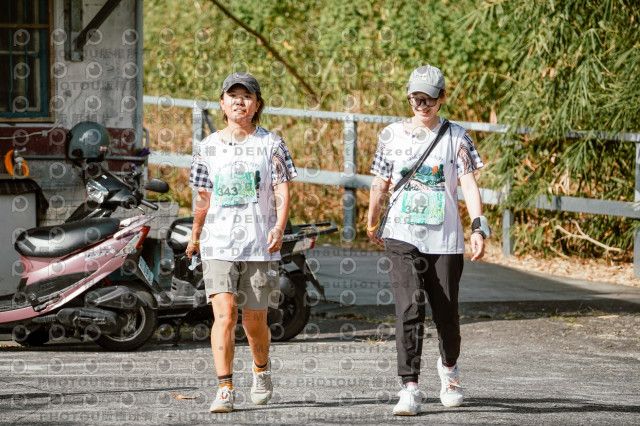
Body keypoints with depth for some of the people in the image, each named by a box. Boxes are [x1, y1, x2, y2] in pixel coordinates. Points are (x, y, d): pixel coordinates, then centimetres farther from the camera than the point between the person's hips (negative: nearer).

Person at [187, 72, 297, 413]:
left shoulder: (270, 144, 2)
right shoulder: (207, 147, 7)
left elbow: (282, 191, -4)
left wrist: (279, 226, -19)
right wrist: (195, 235, 25)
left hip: (259, 244, -1)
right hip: (218, 244, 1)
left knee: (254, 320, 7)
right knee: (224, 313, -15)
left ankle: (261, 368, 39)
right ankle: (225, 389, -15)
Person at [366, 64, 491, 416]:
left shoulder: (455, 137, 3)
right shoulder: (392, 135, 7)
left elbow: (469, 184, -6)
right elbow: (380, 184, 17)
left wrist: (478, 228, -17)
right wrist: (372, 225, 24)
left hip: (445, 241, 0)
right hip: (402, 238, 0)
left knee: (446, 313, 6)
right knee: (409, 308, -14)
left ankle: (448, 367, 36)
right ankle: (410, 389, -17)